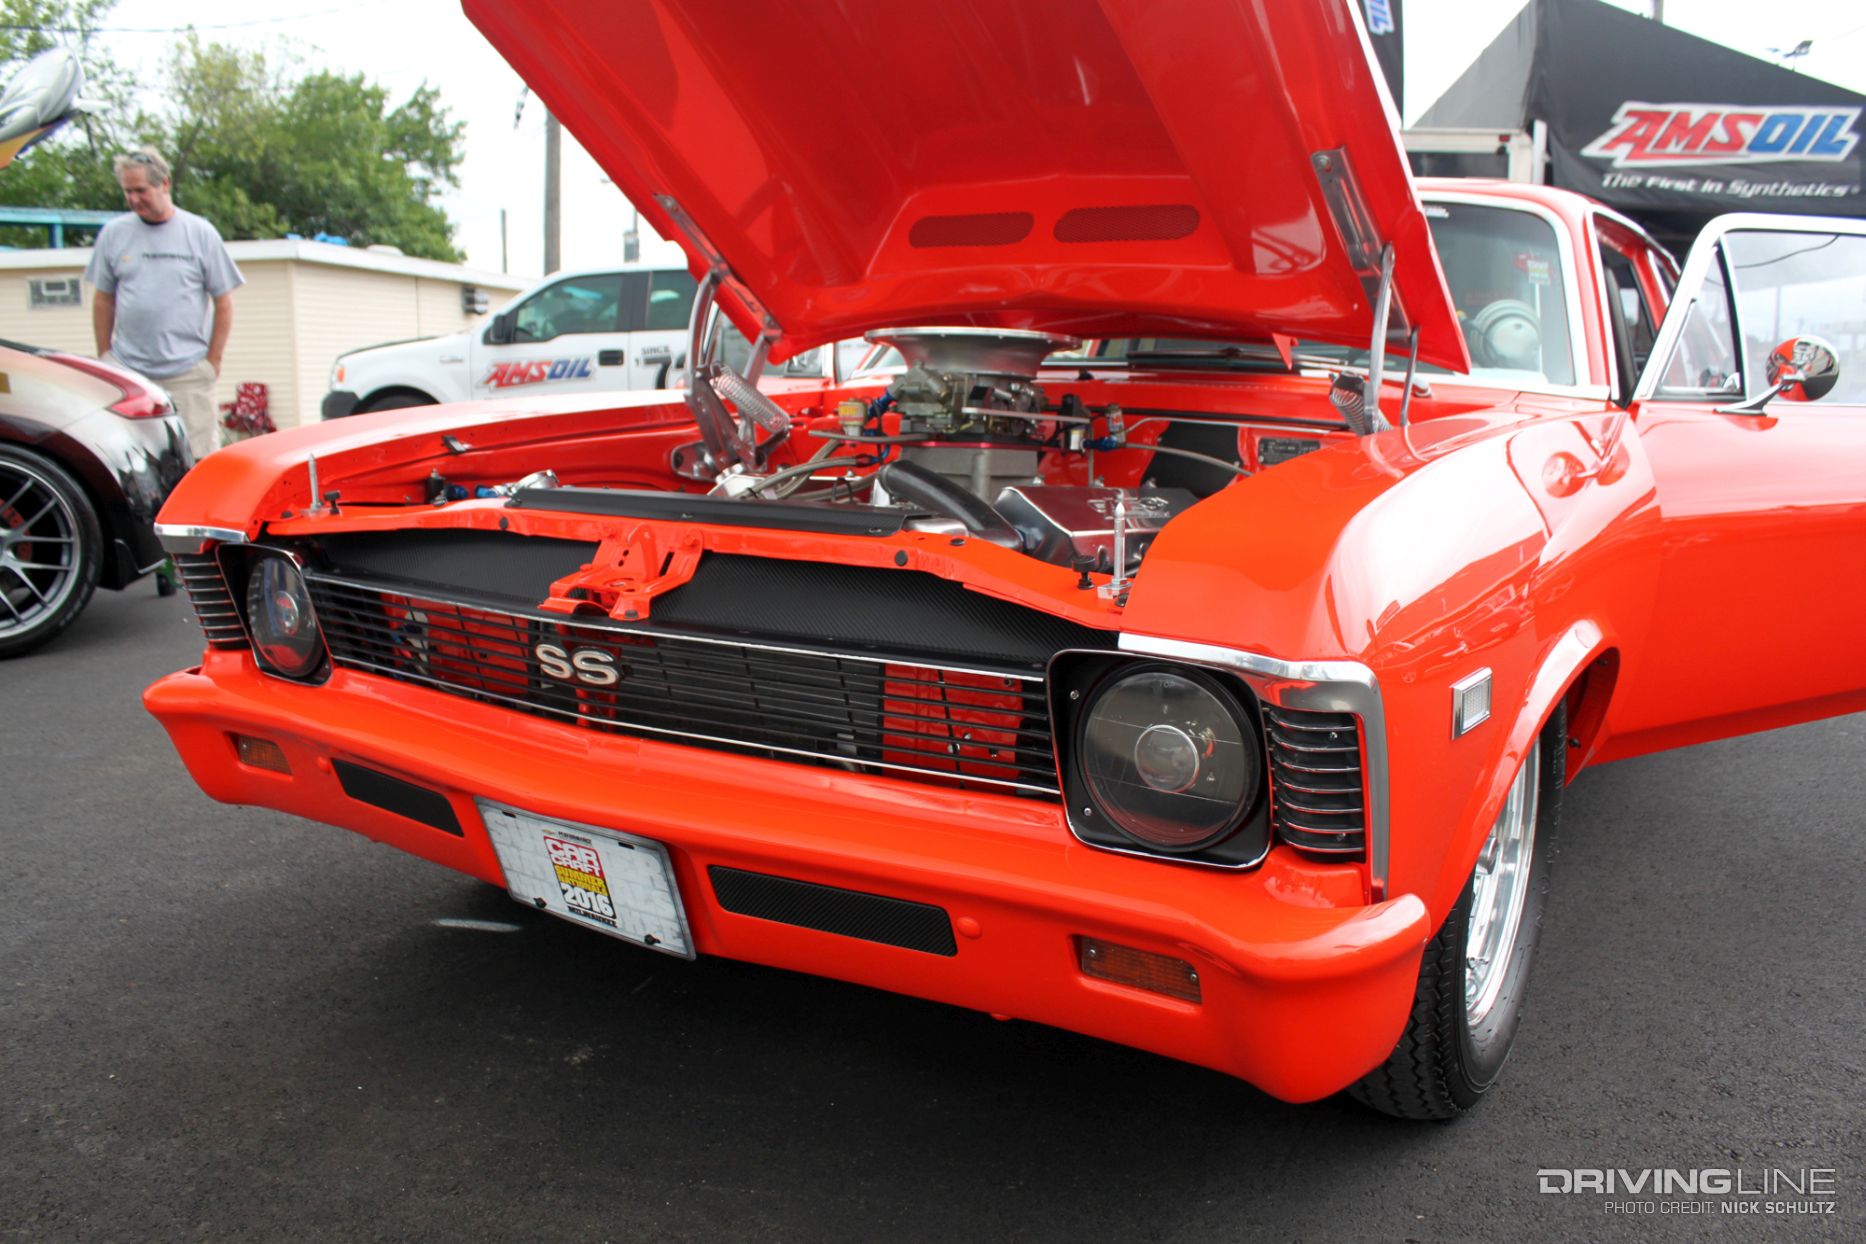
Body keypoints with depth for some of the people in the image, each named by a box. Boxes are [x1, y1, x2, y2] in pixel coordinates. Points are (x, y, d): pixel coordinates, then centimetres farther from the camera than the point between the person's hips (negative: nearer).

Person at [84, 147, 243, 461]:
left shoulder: (200, 233, 3)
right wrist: (105, 356, 11)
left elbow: (224, 302, 4)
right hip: (127, 373, 2)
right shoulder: (113, 234, 9)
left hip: (187, 373, -2)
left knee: (199, 458, -3)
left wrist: (213, 360, 1)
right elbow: (103, 300, 15)